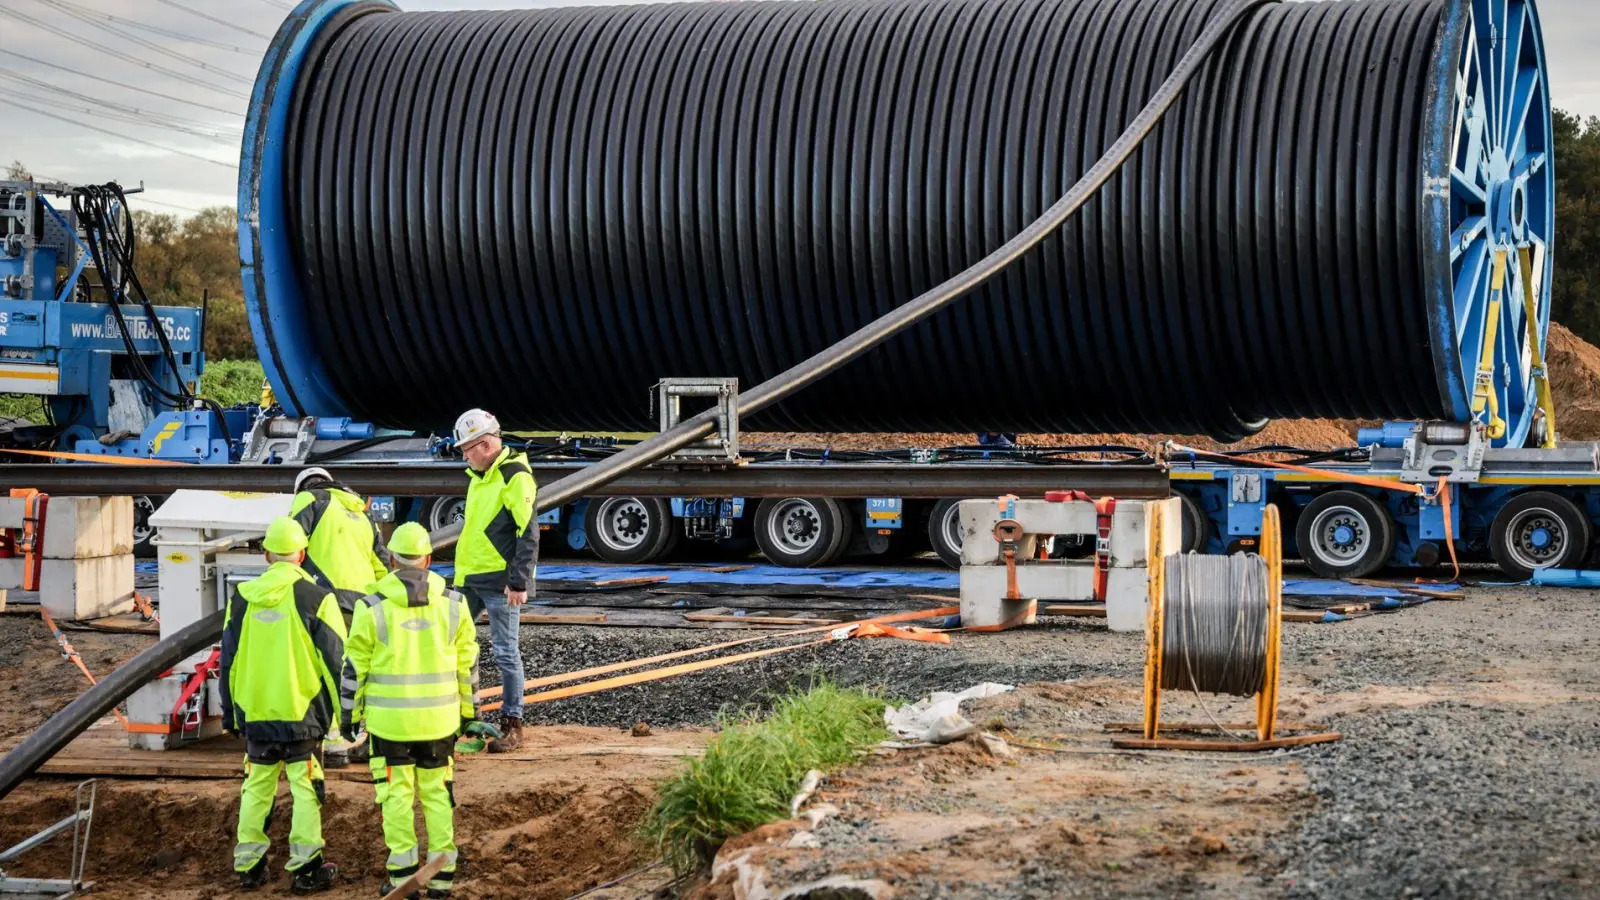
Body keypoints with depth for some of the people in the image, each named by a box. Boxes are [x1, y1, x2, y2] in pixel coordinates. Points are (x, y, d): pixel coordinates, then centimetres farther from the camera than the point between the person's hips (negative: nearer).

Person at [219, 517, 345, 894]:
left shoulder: (242, 598, 2)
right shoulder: (315, 598, -10)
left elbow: (228, 660, 9)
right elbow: (336, 659, -6)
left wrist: (230, 712, 19)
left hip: (255, 714, 4)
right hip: (301, 713, -4)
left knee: (257, 787, 15)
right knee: (305, 789, 4)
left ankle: (248, 865, 18)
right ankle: (306, 868, 4)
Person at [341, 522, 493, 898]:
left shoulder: (372, 607, -8)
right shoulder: (453, 604, 0)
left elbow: (355, 668, -4)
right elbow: (467, 665, 6)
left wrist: (348, 716, 6)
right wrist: (468, 713, 16)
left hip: (389, 720, -2)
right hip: (439, 719, 2)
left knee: (397, 794, 7)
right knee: (438, 793, 11)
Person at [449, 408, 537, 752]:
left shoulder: (515, 476, -14)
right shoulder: (479, 475, 14)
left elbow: (529, 533, -18)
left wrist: (519, 582, -21)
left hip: (499, 581, -9)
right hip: (469, 578, 9)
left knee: (505, 652, -3)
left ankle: (512, 725, 6)